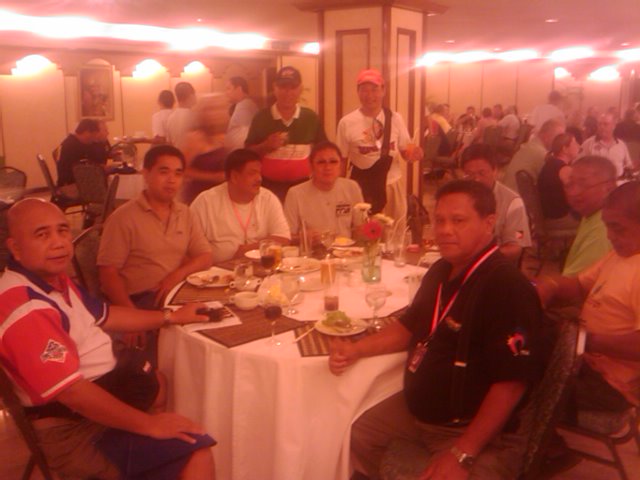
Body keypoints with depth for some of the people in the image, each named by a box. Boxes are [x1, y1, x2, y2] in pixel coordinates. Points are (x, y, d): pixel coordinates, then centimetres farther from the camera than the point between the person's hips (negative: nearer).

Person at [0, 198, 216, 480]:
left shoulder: (53, 278, 5)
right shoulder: (25, 309, -28)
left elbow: (102, 316, 19)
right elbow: (72, 392, -31)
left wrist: (171, 317, 20)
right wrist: (148, 424, -24)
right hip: (76, 434, -11)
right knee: (196, 451, -21)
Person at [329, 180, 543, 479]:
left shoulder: (508, 288, -24)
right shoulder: (441, 272, 6)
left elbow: (510, 383, -26)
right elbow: (410, 327, 17)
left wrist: (462, 454, -26)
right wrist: (358, 349, 2)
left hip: (477, 431, -8)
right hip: (416, 409, 8)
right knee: (351, 439, 12)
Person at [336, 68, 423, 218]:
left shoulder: (395, 118, -2)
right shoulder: (346, 122, -7)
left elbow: (405, 151, 7)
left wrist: (413, 153, -16)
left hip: (392, 185, 2)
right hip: (361, 188, -2)